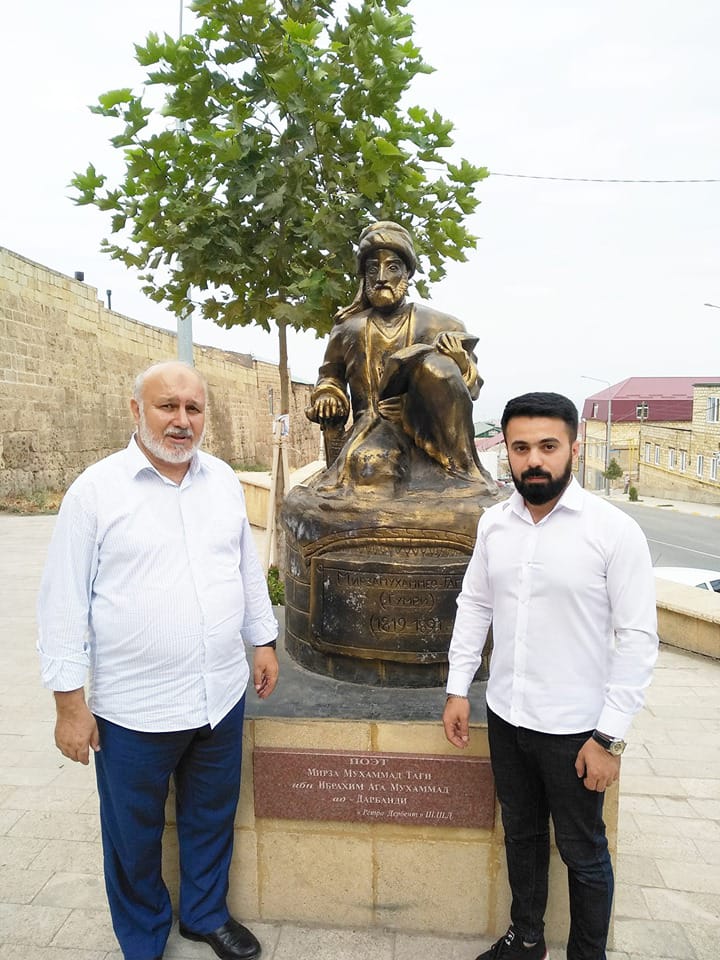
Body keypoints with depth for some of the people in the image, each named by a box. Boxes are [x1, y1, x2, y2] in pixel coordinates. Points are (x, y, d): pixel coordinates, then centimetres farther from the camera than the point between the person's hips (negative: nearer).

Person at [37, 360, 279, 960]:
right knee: (135, 835, 18)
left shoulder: (224, 480, 2)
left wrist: (264, 641, 13)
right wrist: (70, 701, -10)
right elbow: (65, 602, -10)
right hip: (134, 707, -3)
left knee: (213, 817, 22)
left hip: (222, 694, 4)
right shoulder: (96, 489, -12)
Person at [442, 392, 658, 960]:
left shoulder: (614, 530, -16)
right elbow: (474, 604, 8)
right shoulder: (494, 523, -2)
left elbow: (639, 638, -15)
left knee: (583, 854, 16)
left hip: (574, 728, -4)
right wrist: (458, 688, 6)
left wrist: (610, 737, -15)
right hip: (506, 718, 5)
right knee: (522, 836, 24)